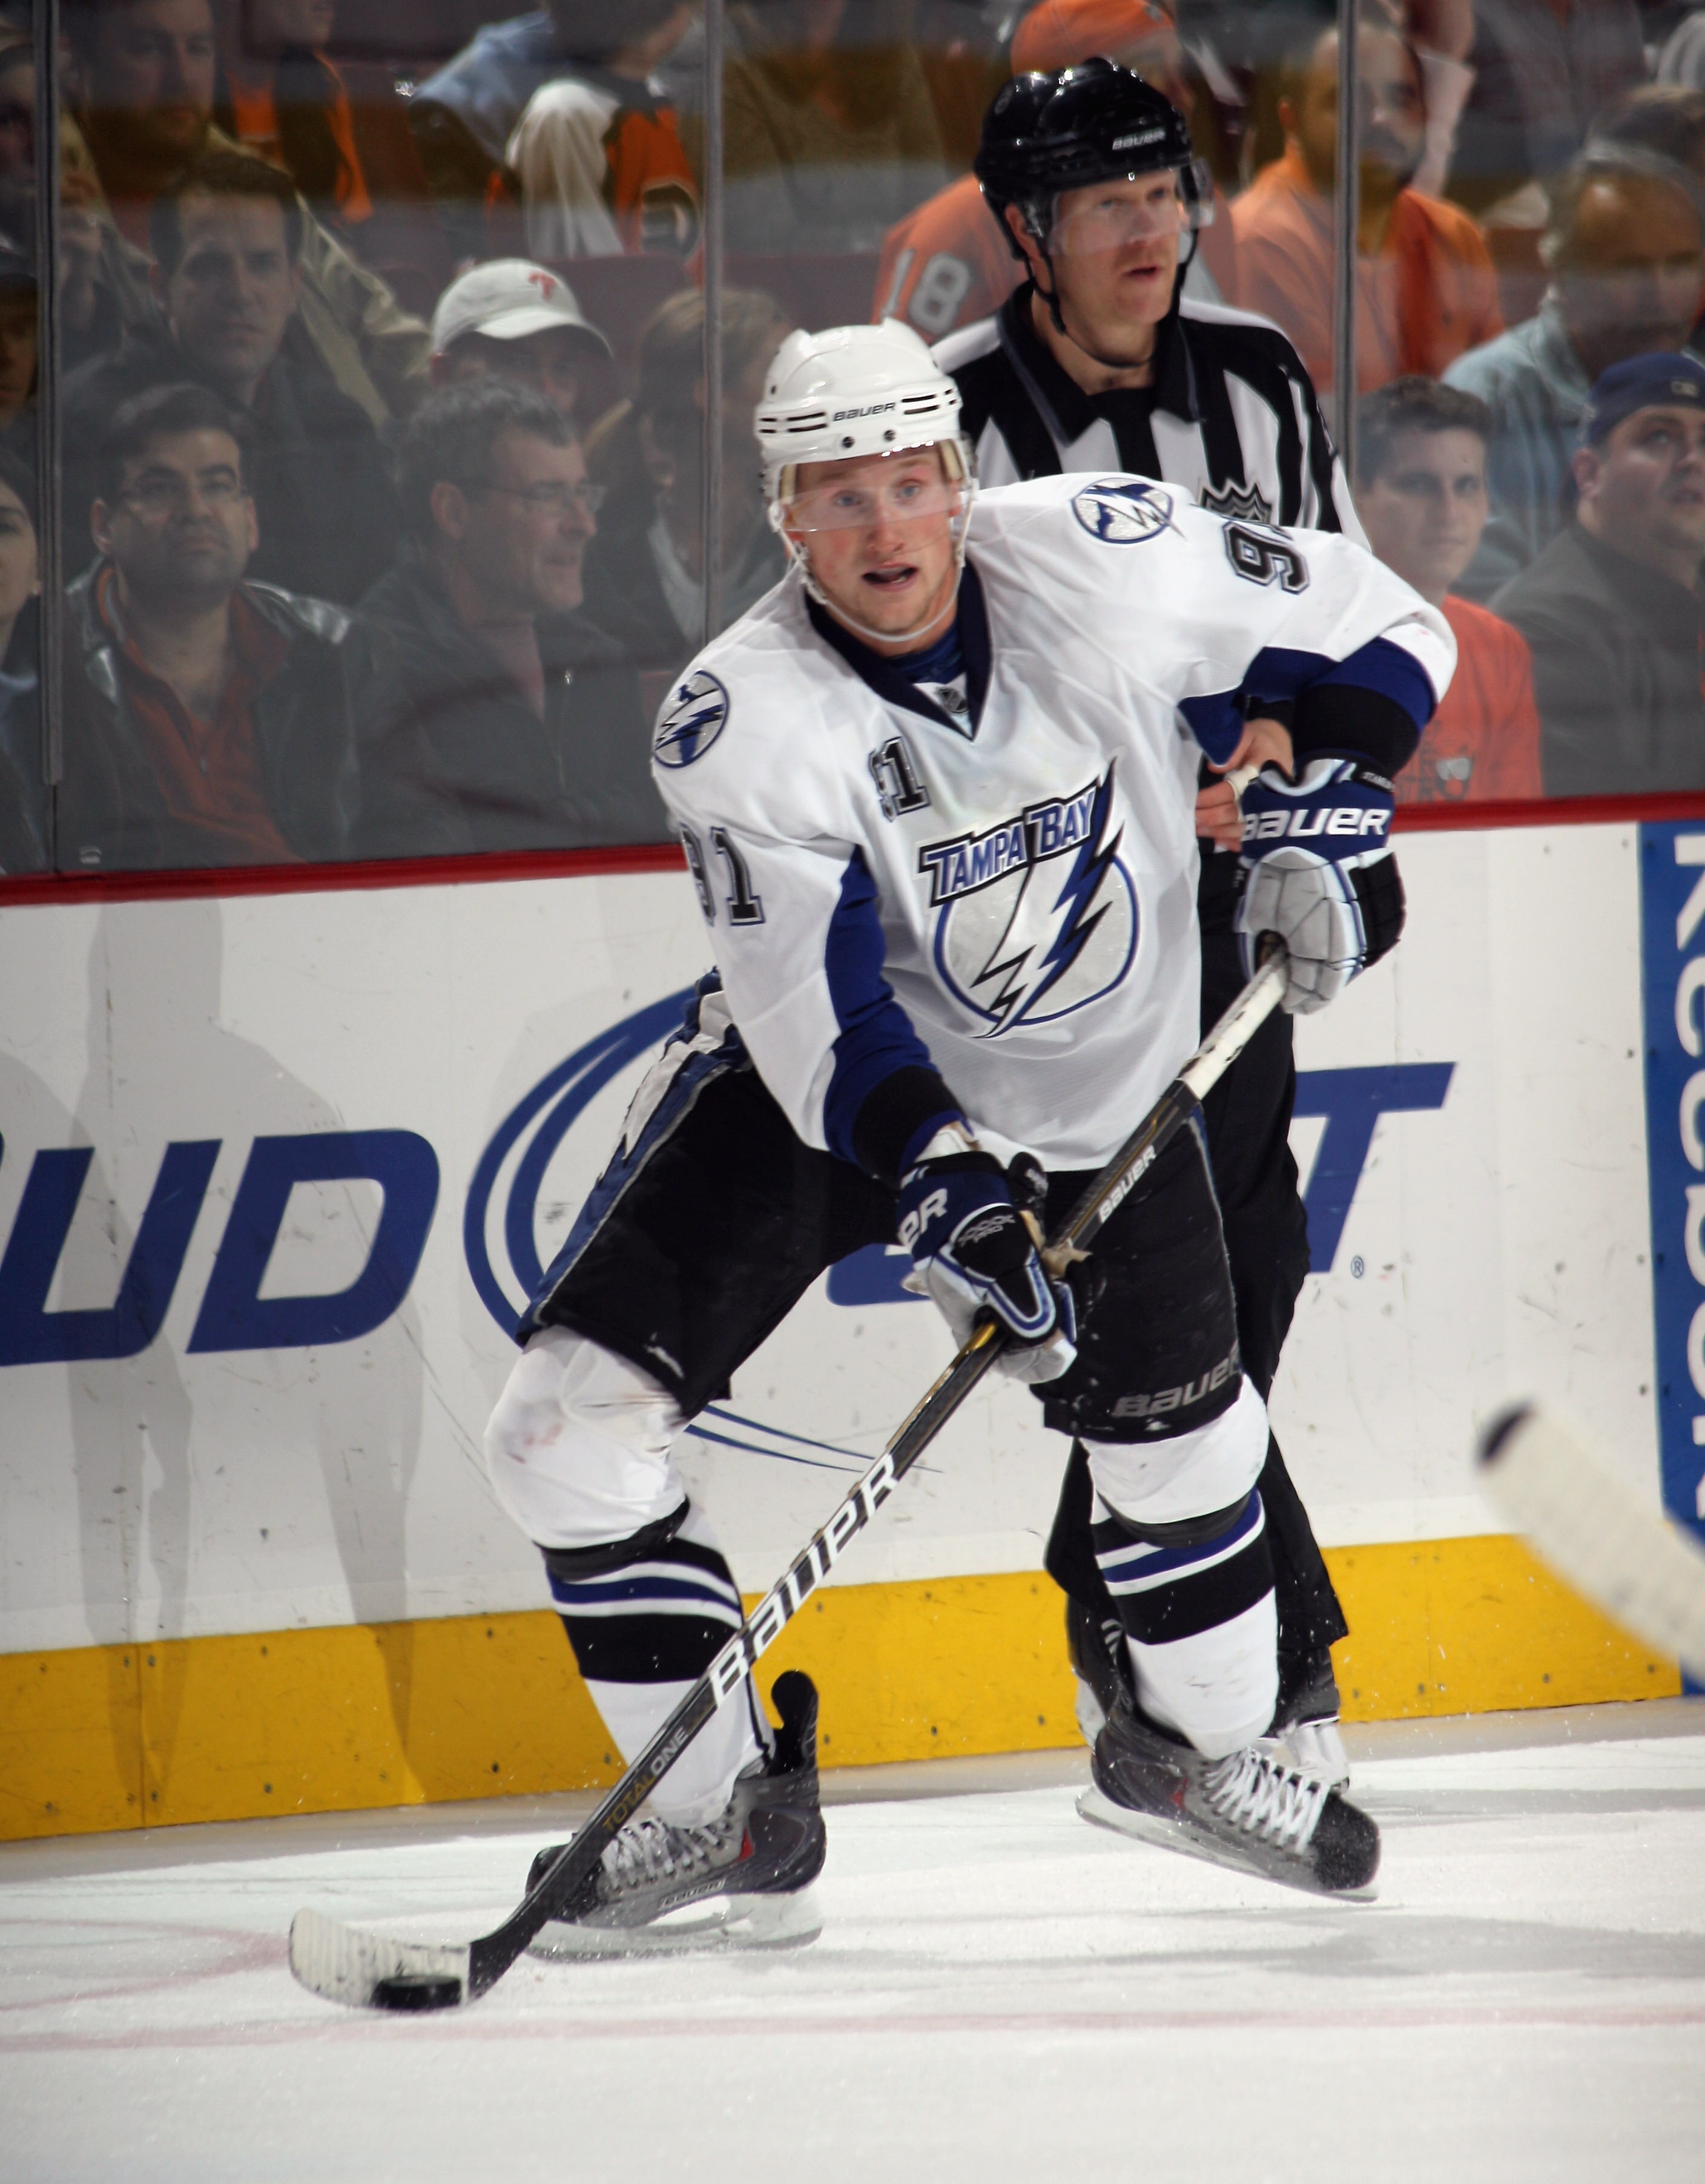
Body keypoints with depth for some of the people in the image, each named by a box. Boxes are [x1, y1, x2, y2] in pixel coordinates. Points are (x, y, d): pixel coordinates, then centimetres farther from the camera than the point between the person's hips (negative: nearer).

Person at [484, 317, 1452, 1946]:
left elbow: (1376, 635, -7)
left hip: (1093, 1081, 1)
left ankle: (1189, 1746, 42)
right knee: (571, 1413, -13)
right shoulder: (743, 724, -25)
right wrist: (943, 1196, -43)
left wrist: (1319, 816, -19)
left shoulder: (1102, 559, -21)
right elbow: (825, 1019, -31)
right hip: (816, 1076, -1)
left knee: (1177, 1426, 11)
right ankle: (728, 1811, 0)